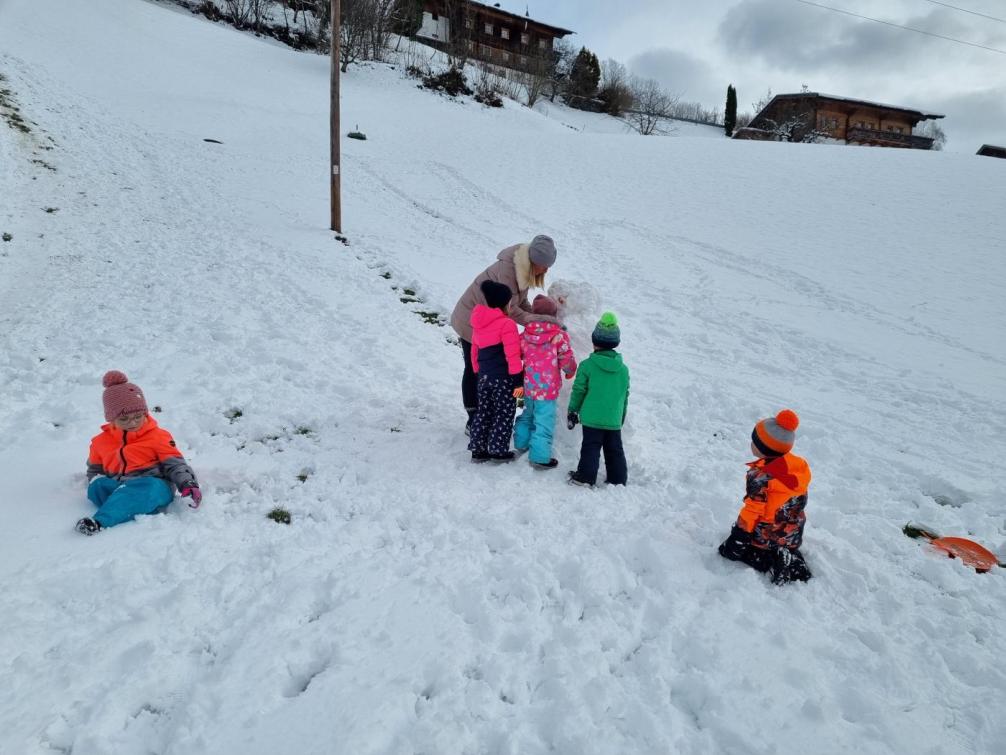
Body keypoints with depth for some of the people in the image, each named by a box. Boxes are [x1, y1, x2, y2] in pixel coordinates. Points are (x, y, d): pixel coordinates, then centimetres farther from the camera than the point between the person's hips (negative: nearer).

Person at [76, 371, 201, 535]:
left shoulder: (157, 436, 6)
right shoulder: (101, 442, 18)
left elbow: (175, 464, 1)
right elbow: (94, 470, 29)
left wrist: (189, 484, -16)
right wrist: (95, 482, 5)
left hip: (155, 486, -4)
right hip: (119, 487, 4)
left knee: (147, 488, -38)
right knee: (97, 485, -25)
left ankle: (100, 521, -48)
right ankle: (133, 509, -42)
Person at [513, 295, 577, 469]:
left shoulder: (525, 334, 0)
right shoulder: (559, 335, -14)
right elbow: (566, 359, -9)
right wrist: (570, 372, 13)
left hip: (529, 386, 6)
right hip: (547, 388, -6)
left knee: (528, 414, 27)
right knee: (544, 422, 1)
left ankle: (521, 443, 41)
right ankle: (540, 457, 5)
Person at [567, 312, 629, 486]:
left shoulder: (587, 365, -9)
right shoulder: (623, 369, 4)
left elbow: (578, 390, -7)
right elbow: (625, 395, 12)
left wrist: (572, 411, 4)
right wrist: (622, 416, 24)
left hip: (591, 418, -4)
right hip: (614, 420, 4)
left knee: (590, 447, 4)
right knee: (614, 449, 13)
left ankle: (586, 477, 5)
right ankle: (618, 479, 20)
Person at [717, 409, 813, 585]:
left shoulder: (759, 477, -28)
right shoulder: (799, 466, -7)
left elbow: (753, 511, -24)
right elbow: (799, 501, 7)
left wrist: (738, 538, -13)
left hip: (765, 539, -7)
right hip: (792, 538, 7)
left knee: (729, 549, 8)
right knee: (787, 547, 37)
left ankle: (771, 563, -6)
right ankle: (793, 561, 7)